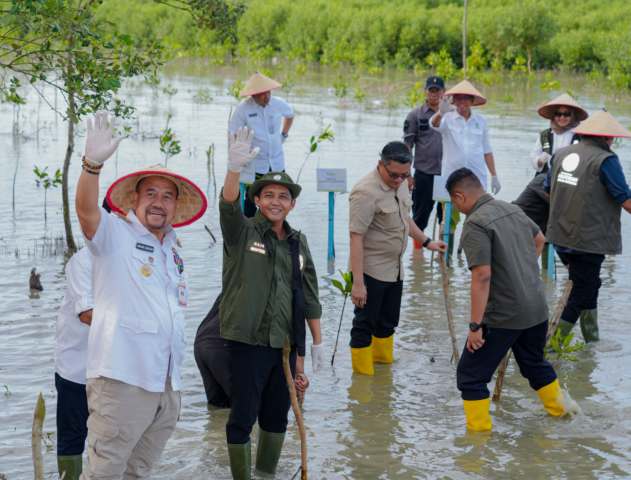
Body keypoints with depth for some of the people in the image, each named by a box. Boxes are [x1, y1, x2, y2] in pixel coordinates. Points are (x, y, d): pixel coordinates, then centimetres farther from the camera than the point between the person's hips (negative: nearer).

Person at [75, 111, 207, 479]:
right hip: (123, 379, -7)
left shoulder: (173, 249, 20)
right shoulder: (114, 233, -2)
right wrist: (93, 164, -38)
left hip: (167, 384, 7)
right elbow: (86, 210, -23)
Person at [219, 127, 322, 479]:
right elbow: (229, 205, -27)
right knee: (243, 416, 0)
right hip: (249, 341, -5)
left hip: (286, 343, 5)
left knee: (277, 415, 15)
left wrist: (318, 340, 13)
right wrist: (236, 168, -46)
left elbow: (309, 292, 14)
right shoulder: (243, 232, -5)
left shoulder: (298, 242, 9)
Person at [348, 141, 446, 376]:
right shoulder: (366, 192, -23)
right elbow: (356, 238, -25)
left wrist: (427, 241, 18)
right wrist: (358, 283, -27)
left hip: (394, 269, 8)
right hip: (371, 271, -8)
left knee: (388, 322, 19)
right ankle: (363, 379, 9)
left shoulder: (400, 184, 4)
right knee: (365, 324, 0)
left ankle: (384, 363, 36)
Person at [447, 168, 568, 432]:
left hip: (503, 316, -8)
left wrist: (475, 326, -22)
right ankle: (557, 408, 48)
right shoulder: (513, 210, 7)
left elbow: (482, 276, -25)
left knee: (470, 375, 4)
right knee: (534, 362, 31)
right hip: (537, 309, 8)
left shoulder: (475, 224, -18)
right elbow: (539, 239, 27)